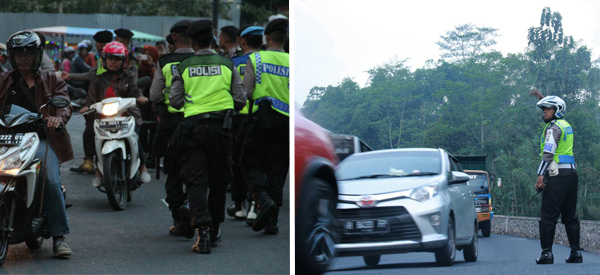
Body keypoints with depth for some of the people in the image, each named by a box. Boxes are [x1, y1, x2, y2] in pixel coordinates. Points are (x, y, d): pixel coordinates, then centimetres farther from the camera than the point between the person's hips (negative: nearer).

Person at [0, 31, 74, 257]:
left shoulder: (51, 81, 18)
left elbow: (64, 105, 3)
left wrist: (58, 117, -21)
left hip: (41, 139, -1)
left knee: (52, 181, -23)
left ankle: (59, 238, -16)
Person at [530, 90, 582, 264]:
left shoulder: (554, 127, -8)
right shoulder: (566, 125, 18)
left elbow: (548, 153, -19)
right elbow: (554, 109, 42)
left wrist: (540, 175, -24)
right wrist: (542, 98, 50)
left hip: (556, 175, -9)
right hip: (571, 173, 9)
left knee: (548, 216, -7)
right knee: (570, 216, 12)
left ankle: (547, 253, -10)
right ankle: (576, 253, 11)